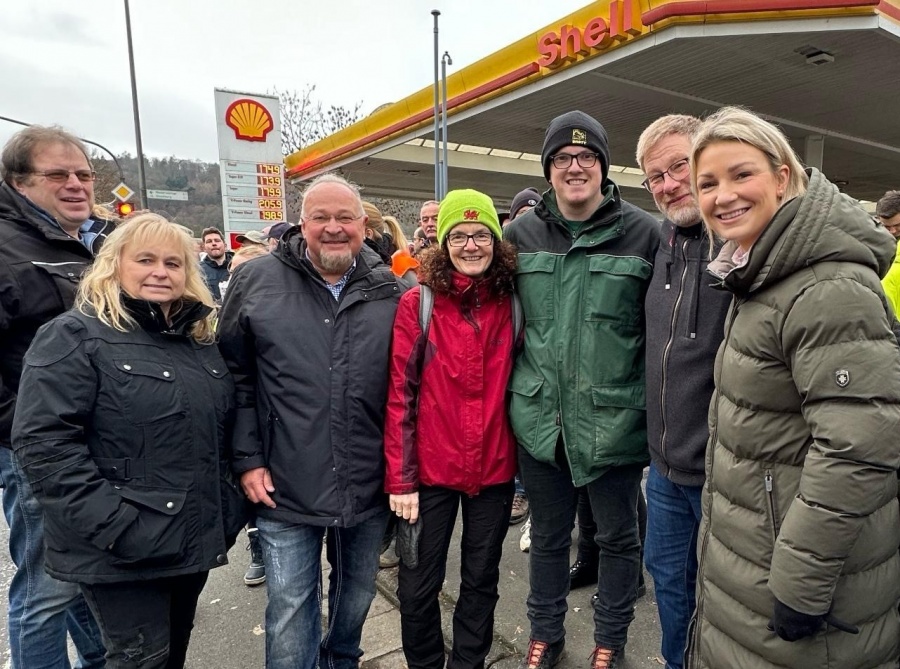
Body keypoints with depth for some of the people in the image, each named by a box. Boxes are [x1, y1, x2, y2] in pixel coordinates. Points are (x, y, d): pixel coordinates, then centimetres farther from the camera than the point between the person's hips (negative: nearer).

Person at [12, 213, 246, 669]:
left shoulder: (199, 337, 10)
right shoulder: (76, 336, -10)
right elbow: (43, 443, -19)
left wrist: (227, 507, 9)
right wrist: (113, 526, -23)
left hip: (196, 539, 7)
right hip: (124, 550, -6)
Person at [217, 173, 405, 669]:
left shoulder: (389, 289, -1)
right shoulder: (257, 280, -4)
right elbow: (234, 376, -1)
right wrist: (247, 459, -4)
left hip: (368, 487, 3)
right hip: (285, 489, -2)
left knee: (358, 593, 22)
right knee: (290, 608, 11)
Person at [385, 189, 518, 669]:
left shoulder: (511, 303, 0)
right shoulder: (417, 304, -8)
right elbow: (400, 394, -9)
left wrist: (520, 452, 5)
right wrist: (400, 478, -11)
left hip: (494, 468, 3)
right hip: (431, 470, -2)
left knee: (482, 581, 18)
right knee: (418, 589, 12)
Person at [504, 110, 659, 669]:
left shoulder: (643, 233, -6)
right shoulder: (521, 233, 3)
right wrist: (512, 391, 10)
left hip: (614, 419, -2)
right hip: (540, 418, 2)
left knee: (618, 536, 17)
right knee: (548, 535, 20)